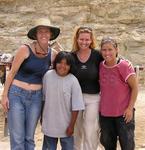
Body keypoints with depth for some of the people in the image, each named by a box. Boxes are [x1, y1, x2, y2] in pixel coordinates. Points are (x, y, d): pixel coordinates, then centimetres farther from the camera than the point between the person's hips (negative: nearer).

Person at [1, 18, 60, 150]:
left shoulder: (52, 54, 1)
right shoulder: (25, 49, -11)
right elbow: (12, 73, -6)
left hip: (36, 97, 4)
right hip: (16, 94, -3)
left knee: (29, 138, 11)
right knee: (17, 138, -2)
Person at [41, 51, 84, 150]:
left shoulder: (73, 81, -16)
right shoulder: (48, 75, -7)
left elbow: (76, 106, -12)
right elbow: (43, 97, 6)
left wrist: (71, 125, -10)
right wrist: (42, 116, 12)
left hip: (65, 125, -2)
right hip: (49, 123, 2)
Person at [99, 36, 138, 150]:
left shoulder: (124, 65, -14)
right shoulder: (100, 66, -1)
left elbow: (135, 87, -10)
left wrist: (130, 108, -13)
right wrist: (102, 105, 5)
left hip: (123, 113, -4)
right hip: (105, 113, 5)